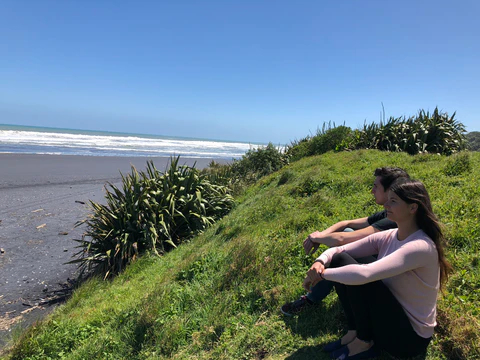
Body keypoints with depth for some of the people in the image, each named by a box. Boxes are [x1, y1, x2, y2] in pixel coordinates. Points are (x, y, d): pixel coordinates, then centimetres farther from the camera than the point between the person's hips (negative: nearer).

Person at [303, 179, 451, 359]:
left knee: (357, 277, -29)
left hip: (410, 336, -6)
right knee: (340, 260, -10)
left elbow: (364, 274, -41)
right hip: (391, 313, 7)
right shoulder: (387, 236, -4)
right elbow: (338, 250, -4)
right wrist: (320, 262, -25)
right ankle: (354, 332, 3)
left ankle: (364, 343, -2)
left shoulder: (420, 246, -28)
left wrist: (322, 274, -27)